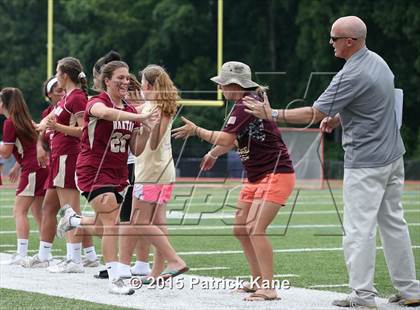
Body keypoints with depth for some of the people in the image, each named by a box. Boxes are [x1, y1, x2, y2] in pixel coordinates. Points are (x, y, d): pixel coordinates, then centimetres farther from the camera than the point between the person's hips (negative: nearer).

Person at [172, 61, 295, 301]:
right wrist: (213, 154, 31)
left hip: (276, 175, -11)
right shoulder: (244, 103, 13)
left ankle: (269, 289, -19)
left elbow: (226, 139, -24)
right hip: (256, 178, 11)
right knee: (241, 230, 13)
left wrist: (196, 130, -13)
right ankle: (259, 282, 22)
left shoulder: (246, 104, -18)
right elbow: (234, 140, 26)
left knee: (255, 229, -19)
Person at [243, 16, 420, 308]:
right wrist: (336, 118, 7)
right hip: (393, 157, 9)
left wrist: (271, 114, -11)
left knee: (359, 229, -4)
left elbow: (314, 114, -18)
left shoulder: (352, 75, -21)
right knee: (394, 224, 13)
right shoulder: (378, 61, 7)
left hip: (365, 163, -9)